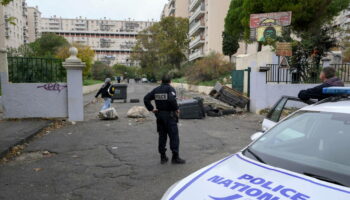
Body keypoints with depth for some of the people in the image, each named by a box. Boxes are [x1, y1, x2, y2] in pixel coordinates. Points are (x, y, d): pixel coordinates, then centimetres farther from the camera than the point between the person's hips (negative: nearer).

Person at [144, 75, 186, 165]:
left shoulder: (156, 90, 9)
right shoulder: (170, 89, -9)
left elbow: (146, 99, 5)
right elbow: (172, 99, -27)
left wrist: (151, 109, 6)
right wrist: (176, 109, -14)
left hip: (159, 115, 6)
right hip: (169, 115, -6)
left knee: (162, 136, 12)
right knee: (174, 136, 1)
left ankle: (163, 157, 18)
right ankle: (175, 157, 4)